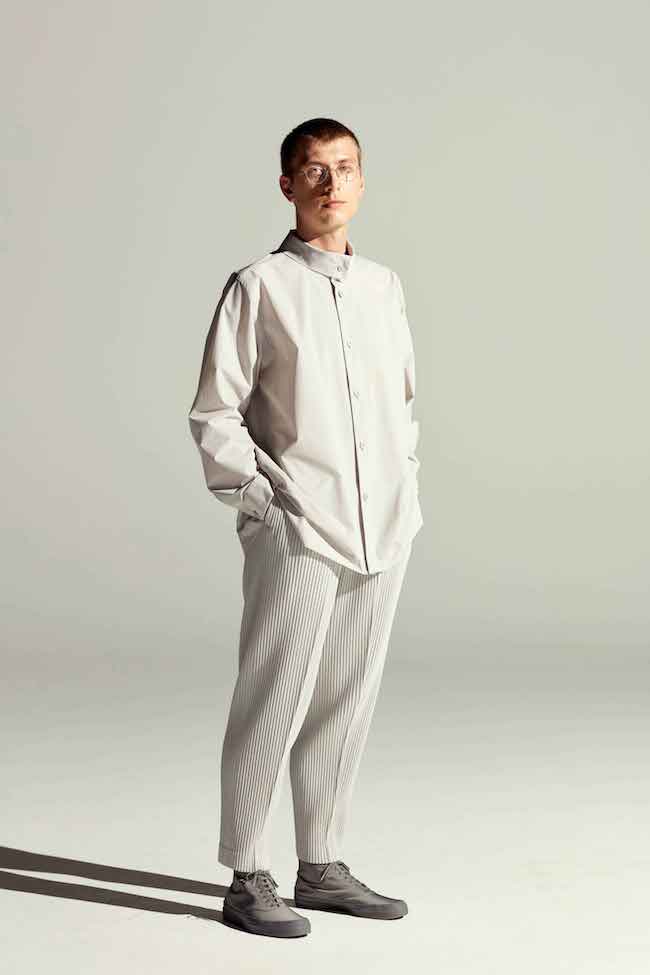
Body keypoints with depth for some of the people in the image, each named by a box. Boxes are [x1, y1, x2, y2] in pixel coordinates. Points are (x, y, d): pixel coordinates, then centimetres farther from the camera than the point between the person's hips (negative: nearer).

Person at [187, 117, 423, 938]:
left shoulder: (384, 286, 13)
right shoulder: (258, 287, -4)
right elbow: (213, 415, -4)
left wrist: (404, 491, 12)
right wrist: (261, 504, -8)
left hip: (381, 533, 6)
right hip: (296, 533, -5)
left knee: (346, 704, 11)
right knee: (273, 705, -3)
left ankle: (322, 868, 23)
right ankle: (246, 879, 8)